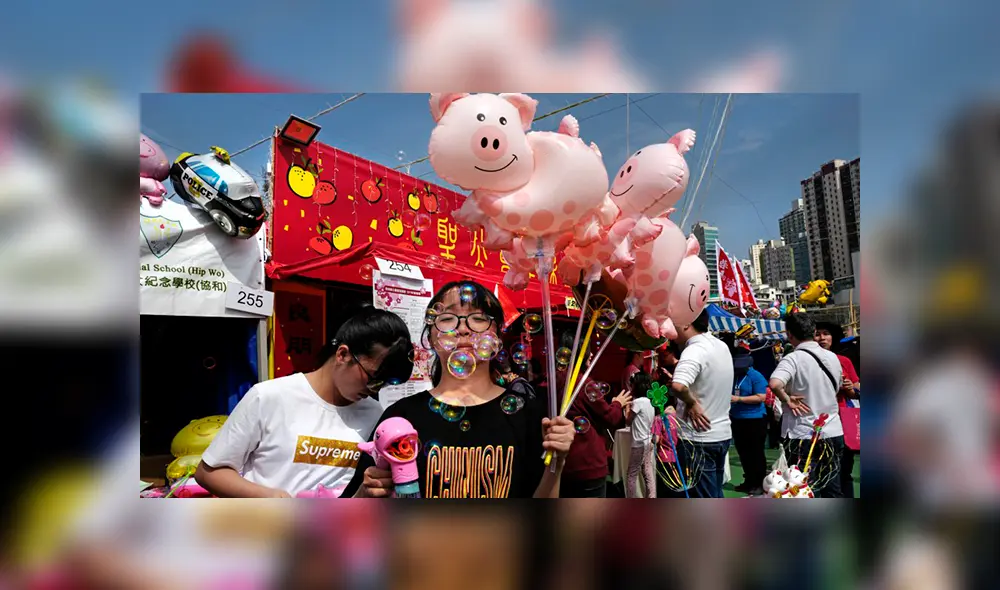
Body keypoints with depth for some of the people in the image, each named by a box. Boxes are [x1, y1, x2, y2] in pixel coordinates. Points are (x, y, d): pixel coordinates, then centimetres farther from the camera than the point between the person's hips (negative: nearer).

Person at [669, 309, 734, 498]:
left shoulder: (695, 350, -22)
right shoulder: (722, 347, 7)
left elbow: (678, 386, -39)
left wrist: (691, 403, -20)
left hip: (699, 437, -9)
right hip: (722, 433, 9)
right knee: (715, 495, 20)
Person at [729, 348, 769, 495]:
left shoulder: (755, 376, -12)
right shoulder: (732, 375, 7)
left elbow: (761, 397, -19)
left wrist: (739, 399, -22)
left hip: (754, 419, -7)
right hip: (736, 419, 7)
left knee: (756, 453, 2)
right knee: (743, 452, 14)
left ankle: (760, 483, 12)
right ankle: (749, 481, 26)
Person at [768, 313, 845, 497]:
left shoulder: (793, 359, -15)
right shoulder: (833, 357, 6)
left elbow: (775, 384, -34)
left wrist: (787, 399, -16)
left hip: (804, 436, -6)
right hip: (834, 433, 6)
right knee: (833, 490, 15)